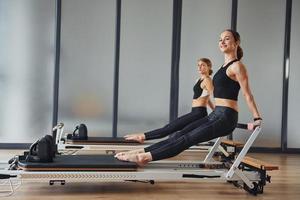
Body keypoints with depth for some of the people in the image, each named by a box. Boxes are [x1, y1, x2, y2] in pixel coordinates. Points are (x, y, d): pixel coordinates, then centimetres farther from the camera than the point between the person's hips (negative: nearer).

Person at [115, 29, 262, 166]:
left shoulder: (237, 66, -7)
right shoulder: (225, 66, 20)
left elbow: (247, 94, -9)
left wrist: (257, 118, -9)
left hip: (226, 118, -8)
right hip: (216, 115, 8)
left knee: (188, 139, -15)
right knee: (181, 134, 0)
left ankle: (146, 157, -20)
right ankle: (142, 152, -3)